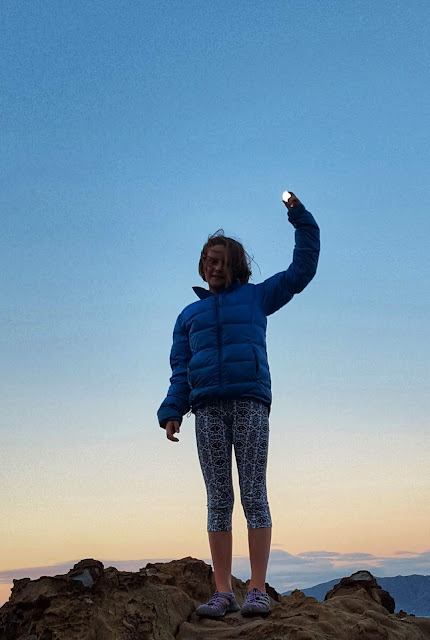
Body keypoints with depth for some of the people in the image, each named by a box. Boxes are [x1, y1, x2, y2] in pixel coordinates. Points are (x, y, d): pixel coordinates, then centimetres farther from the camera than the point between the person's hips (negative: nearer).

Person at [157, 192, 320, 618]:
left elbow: (302, 268, 16)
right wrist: (172, 412, 1)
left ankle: (257, 591, -8)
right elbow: (180, 370, 15)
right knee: (218, 500, -1)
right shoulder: (189, 315, 22)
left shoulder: (256, 297, 17)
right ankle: (222, 592, -1)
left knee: (254, 495, -7)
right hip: (208, 408, 2)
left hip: (250, 402, -2)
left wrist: (299, 217, 10)